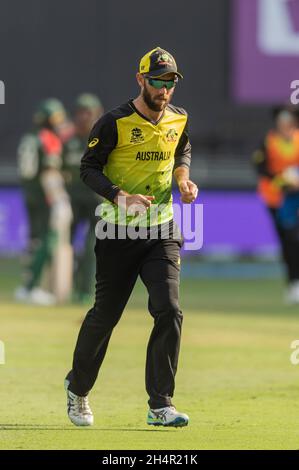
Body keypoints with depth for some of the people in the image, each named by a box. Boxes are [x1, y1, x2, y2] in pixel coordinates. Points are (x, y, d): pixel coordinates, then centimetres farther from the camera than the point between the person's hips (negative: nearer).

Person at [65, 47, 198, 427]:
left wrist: (183, 179, 5)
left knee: (169, 311, -12)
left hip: (161, 232, 4)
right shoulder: (115, 123, -11)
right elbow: (89, 168, -9)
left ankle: (160, 406, -9)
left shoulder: (178, 121, 5)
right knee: (105, 314, 6)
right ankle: (77, 388, 31)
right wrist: (122, 196, -23)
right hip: (118, 233, -4)